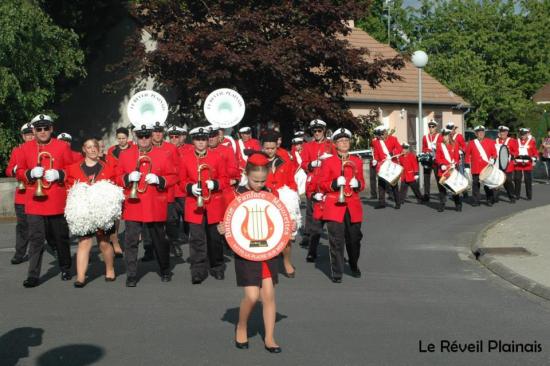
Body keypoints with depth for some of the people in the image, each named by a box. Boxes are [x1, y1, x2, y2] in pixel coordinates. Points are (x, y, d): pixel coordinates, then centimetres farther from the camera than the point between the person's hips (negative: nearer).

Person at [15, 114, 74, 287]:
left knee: (61, 237, 11)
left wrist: (59, 174, -14)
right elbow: (19, 171, 9)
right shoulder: (25, 148, 6)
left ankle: (65, 269, 29)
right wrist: (31, 173, -12)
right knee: (36, 239, -4)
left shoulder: (63, 146, 2)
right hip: (34, 201, 0)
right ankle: (33, 275, 0)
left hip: (57, 202, 0)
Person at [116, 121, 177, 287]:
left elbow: (173, 177, 2)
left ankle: (165, 271, 31)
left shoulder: (164, 155, 1)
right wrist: (128, 178, -14)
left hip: (155, 207, 0)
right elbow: (117, 177, 7)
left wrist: (159, 180, -16)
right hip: (132, 206, 0)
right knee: (131, 241, -3)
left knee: (160, 240, 13)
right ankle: (131, 276, 6)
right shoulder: (125, 155, 4)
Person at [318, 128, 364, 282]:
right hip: (334, 206, -3)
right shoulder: (328, 161, 1)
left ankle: (354, 266, 34)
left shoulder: (357, 161, 10)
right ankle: (337, 273, 2)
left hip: (353, 206, 3)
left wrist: (358, 184, -9)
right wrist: (335, 183, -18)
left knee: (355, 238, 9)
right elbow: (322, 184, 0)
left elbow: (362, 183, 14)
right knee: (336, 240, -6)